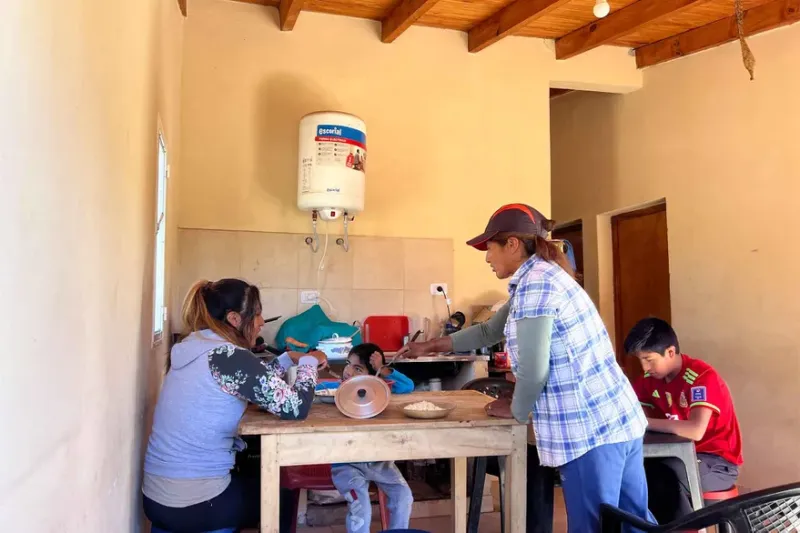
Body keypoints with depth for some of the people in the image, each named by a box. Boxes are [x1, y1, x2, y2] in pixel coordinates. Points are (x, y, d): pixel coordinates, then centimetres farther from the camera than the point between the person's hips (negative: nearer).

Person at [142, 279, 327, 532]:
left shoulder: (195, 348, 5)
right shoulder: (229, 356, -21)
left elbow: (258, 380, 19)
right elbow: (296, 408, -21)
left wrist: (291, 358, 13)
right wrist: (309, 362, -5)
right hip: (194, 504, -7)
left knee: (257, 477, 31)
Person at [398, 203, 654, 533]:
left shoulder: (533, 283, -15)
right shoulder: (546, 276, 16)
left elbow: (533, 370, -19)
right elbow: (491, 330, 26)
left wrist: (517, 411, 0)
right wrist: (433, 346, 29)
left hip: (588, 430, -9)